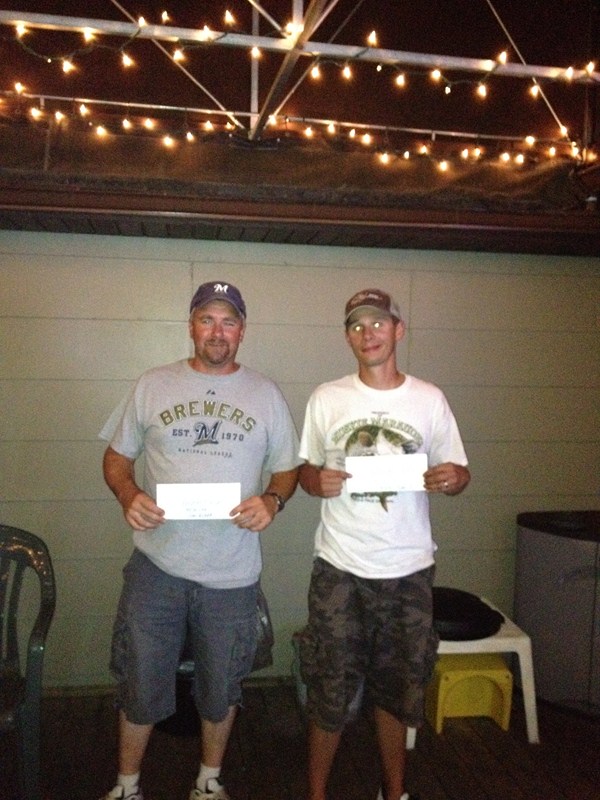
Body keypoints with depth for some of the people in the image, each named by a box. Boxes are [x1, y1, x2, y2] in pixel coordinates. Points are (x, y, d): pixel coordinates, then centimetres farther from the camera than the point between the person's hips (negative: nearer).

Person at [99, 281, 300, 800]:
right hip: (156, 565, 0)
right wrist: (129, 496, -13)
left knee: (221, 688, 17)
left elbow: (288, 468, 7)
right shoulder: (152, 386, 2)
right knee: (140, 684, 12)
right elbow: (117, 457, 7)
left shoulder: (266, 395, 2)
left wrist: (272, 500, -14)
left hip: (232, 572, 1)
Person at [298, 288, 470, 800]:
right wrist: (317, 481, -16)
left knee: (397, 691, 16)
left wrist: (452, 478, -17)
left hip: (409, 570, 1)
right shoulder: (327, 399, 0)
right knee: (330, 693, 7)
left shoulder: (430, 399, 1)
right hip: (340, 568, -1)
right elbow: (306, 470, 7)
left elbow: (457, 472, 6)